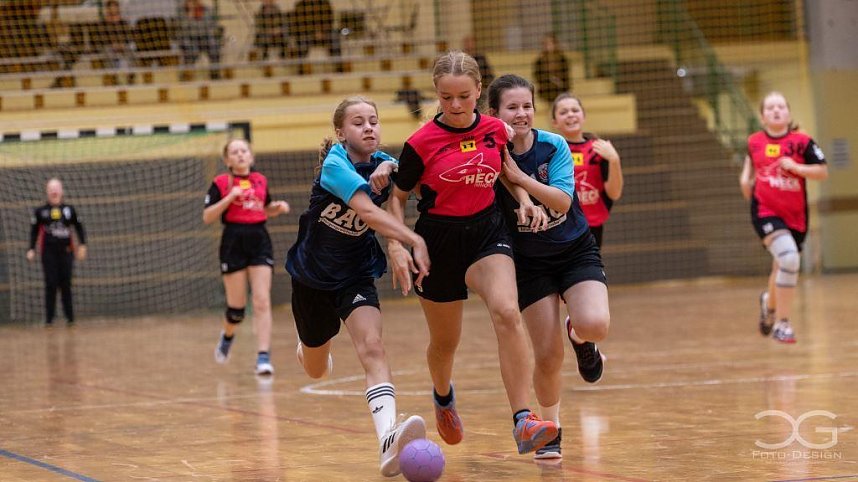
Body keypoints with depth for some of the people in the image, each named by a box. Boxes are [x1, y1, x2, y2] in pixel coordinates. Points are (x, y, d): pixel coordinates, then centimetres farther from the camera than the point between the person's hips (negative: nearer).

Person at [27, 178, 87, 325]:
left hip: (66, 251, 1)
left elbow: (79, 226, 13)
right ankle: (49, 317, -1)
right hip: (48, 251, -1)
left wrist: (82, 245, 5)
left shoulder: (69, 209, 8)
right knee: (51, 284, -5)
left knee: (66, 284, 1)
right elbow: (34, 230, 9)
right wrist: (31, 249, 3)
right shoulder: (40, 211, 5)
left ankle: (70, 317, 7)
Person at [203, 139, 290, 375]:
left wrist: (278, 207, 6)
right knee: (237, 306, 1)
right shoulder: (221, 183, -1)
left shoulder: (261, 180, 11)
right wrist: (229, 198, -17)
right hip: (234, 243, -3)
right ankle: (227, 336, 34)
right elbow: (207, 217, -6)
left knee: (262, 302, -9)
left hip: (259, 240, 3)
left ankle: (263, 356, -12)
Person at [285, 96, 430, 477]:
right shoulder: (334, 164, -22)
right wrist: (415, 241, -48)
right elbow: (367, 211, -37)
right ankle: (307, 346, 58)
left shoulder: (384, 165, -7)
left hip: (356, 277, 1)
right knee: (316, 370, 17)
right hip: (312, 276, -1)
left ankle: (388, 441, -47)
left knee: (372, 348, -26)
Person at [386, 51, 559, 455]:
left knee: (507, 314, -26)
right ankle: (443, 396, 50)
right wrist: (396, 246, -13)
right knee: (444, 341, 12)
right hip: (438, 240, -1)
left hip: (487, 232, 1)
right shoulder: (421, 143, -13)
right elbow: (398, 197, -1)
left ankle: (523, 422, -32)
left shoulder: (496, 130, -4)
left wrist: (525, 199, -3)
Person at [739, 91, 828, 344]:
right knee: (789, 259, -26)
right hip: (765, 211, -2)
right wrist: (746, 179, 5)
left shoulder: (801, 141, -6)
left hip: (795, 216, 2)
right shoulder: (755, 141, 1)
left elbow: (823, 171, -7)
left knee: (782, 268, 16)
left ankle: (769, 302, 53)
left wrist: (796, 167, -19)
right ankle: (782, 323, -17)